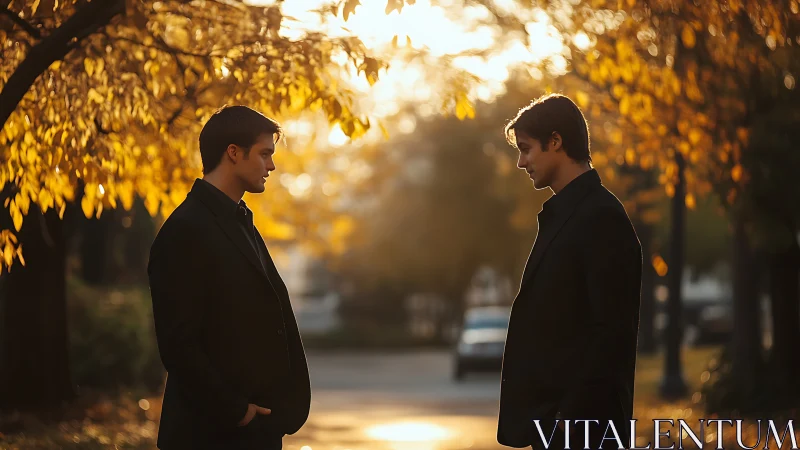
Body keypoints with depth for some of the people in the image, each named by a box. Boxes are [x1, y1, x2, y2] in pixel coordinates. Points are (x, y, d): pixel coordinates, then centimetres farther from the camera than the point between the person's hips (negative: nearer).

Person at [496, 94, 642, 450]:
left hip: (580, 421, -9)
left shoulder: (602, 217, -13)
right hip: (550, 415, 9)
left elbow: (614, 331, -19)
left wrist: (572, 417, -20)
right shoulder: (562, 214, 16)